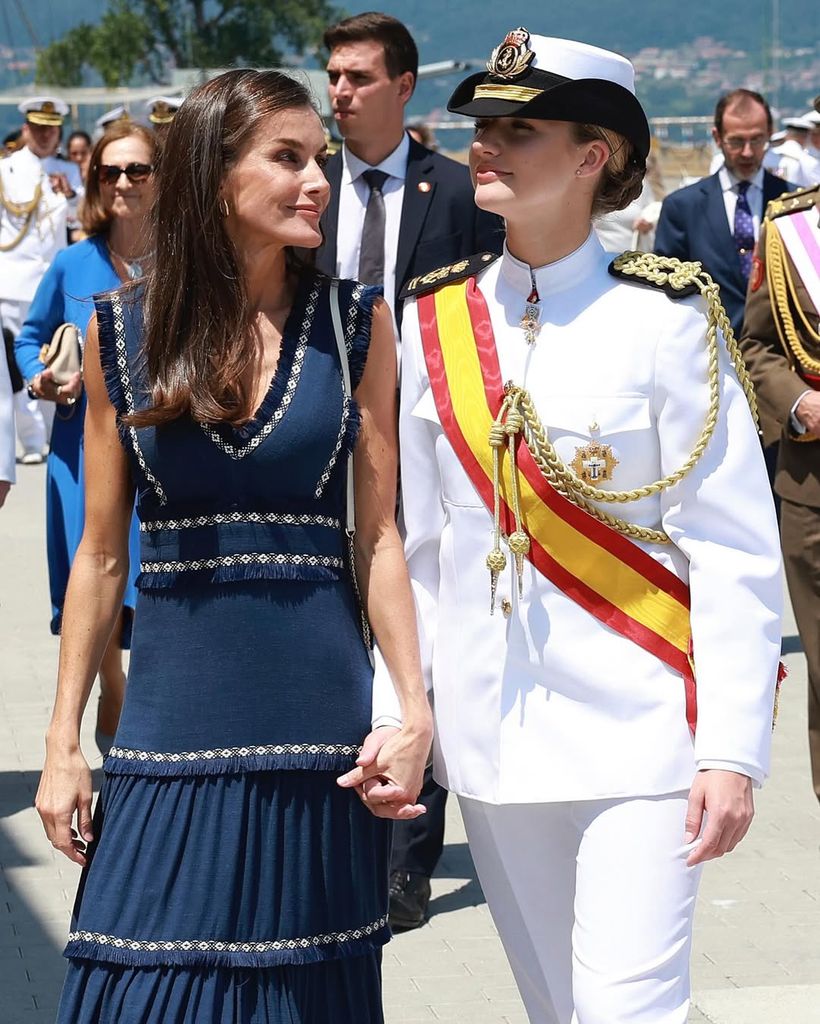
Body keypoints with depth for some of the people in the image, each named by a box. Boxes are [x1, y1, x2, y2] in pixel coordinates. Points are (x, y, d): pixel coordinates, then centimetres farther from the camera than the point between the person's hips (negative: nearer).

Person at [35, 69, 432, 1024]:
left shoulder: (354, 323, 1)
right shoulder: (121, 332, 1)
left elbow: (377, 536, 2)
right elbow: (101, 555, 5)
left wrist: (413, 709, -7)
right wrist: (62, 744, 4)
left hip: (319, 723, 0)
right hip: (174, 721, 0)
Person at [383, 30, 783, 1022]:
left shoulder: (666, 317, -8)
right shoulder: (433, 319, 4)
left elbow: (735, 555, -9)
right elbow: (409, 544, 8)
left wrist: (733, 751, -13)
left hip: (637, 729, -4)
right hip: (489, 738, 4)